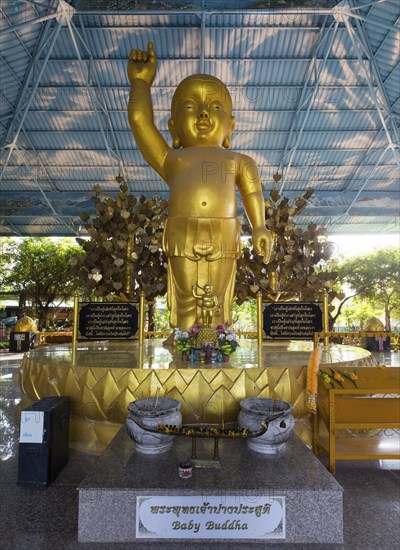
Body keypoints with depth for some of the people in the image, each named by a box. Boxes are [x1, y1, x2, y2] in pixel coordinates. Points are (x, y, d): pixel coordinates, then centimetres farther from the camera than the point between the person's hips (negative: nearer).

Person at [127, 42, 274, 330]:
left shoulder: (238, 161, 24)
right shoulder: (171, 159, 20)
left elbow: (253, 192, 13)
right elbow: (140, 119, 20)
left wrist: (260, 227, -1)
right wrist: (140, 82, 31)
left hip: (223, 237, 0)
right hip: (182, 236, 0)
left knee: (217, 304, 3)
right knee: (186, 303, 2)